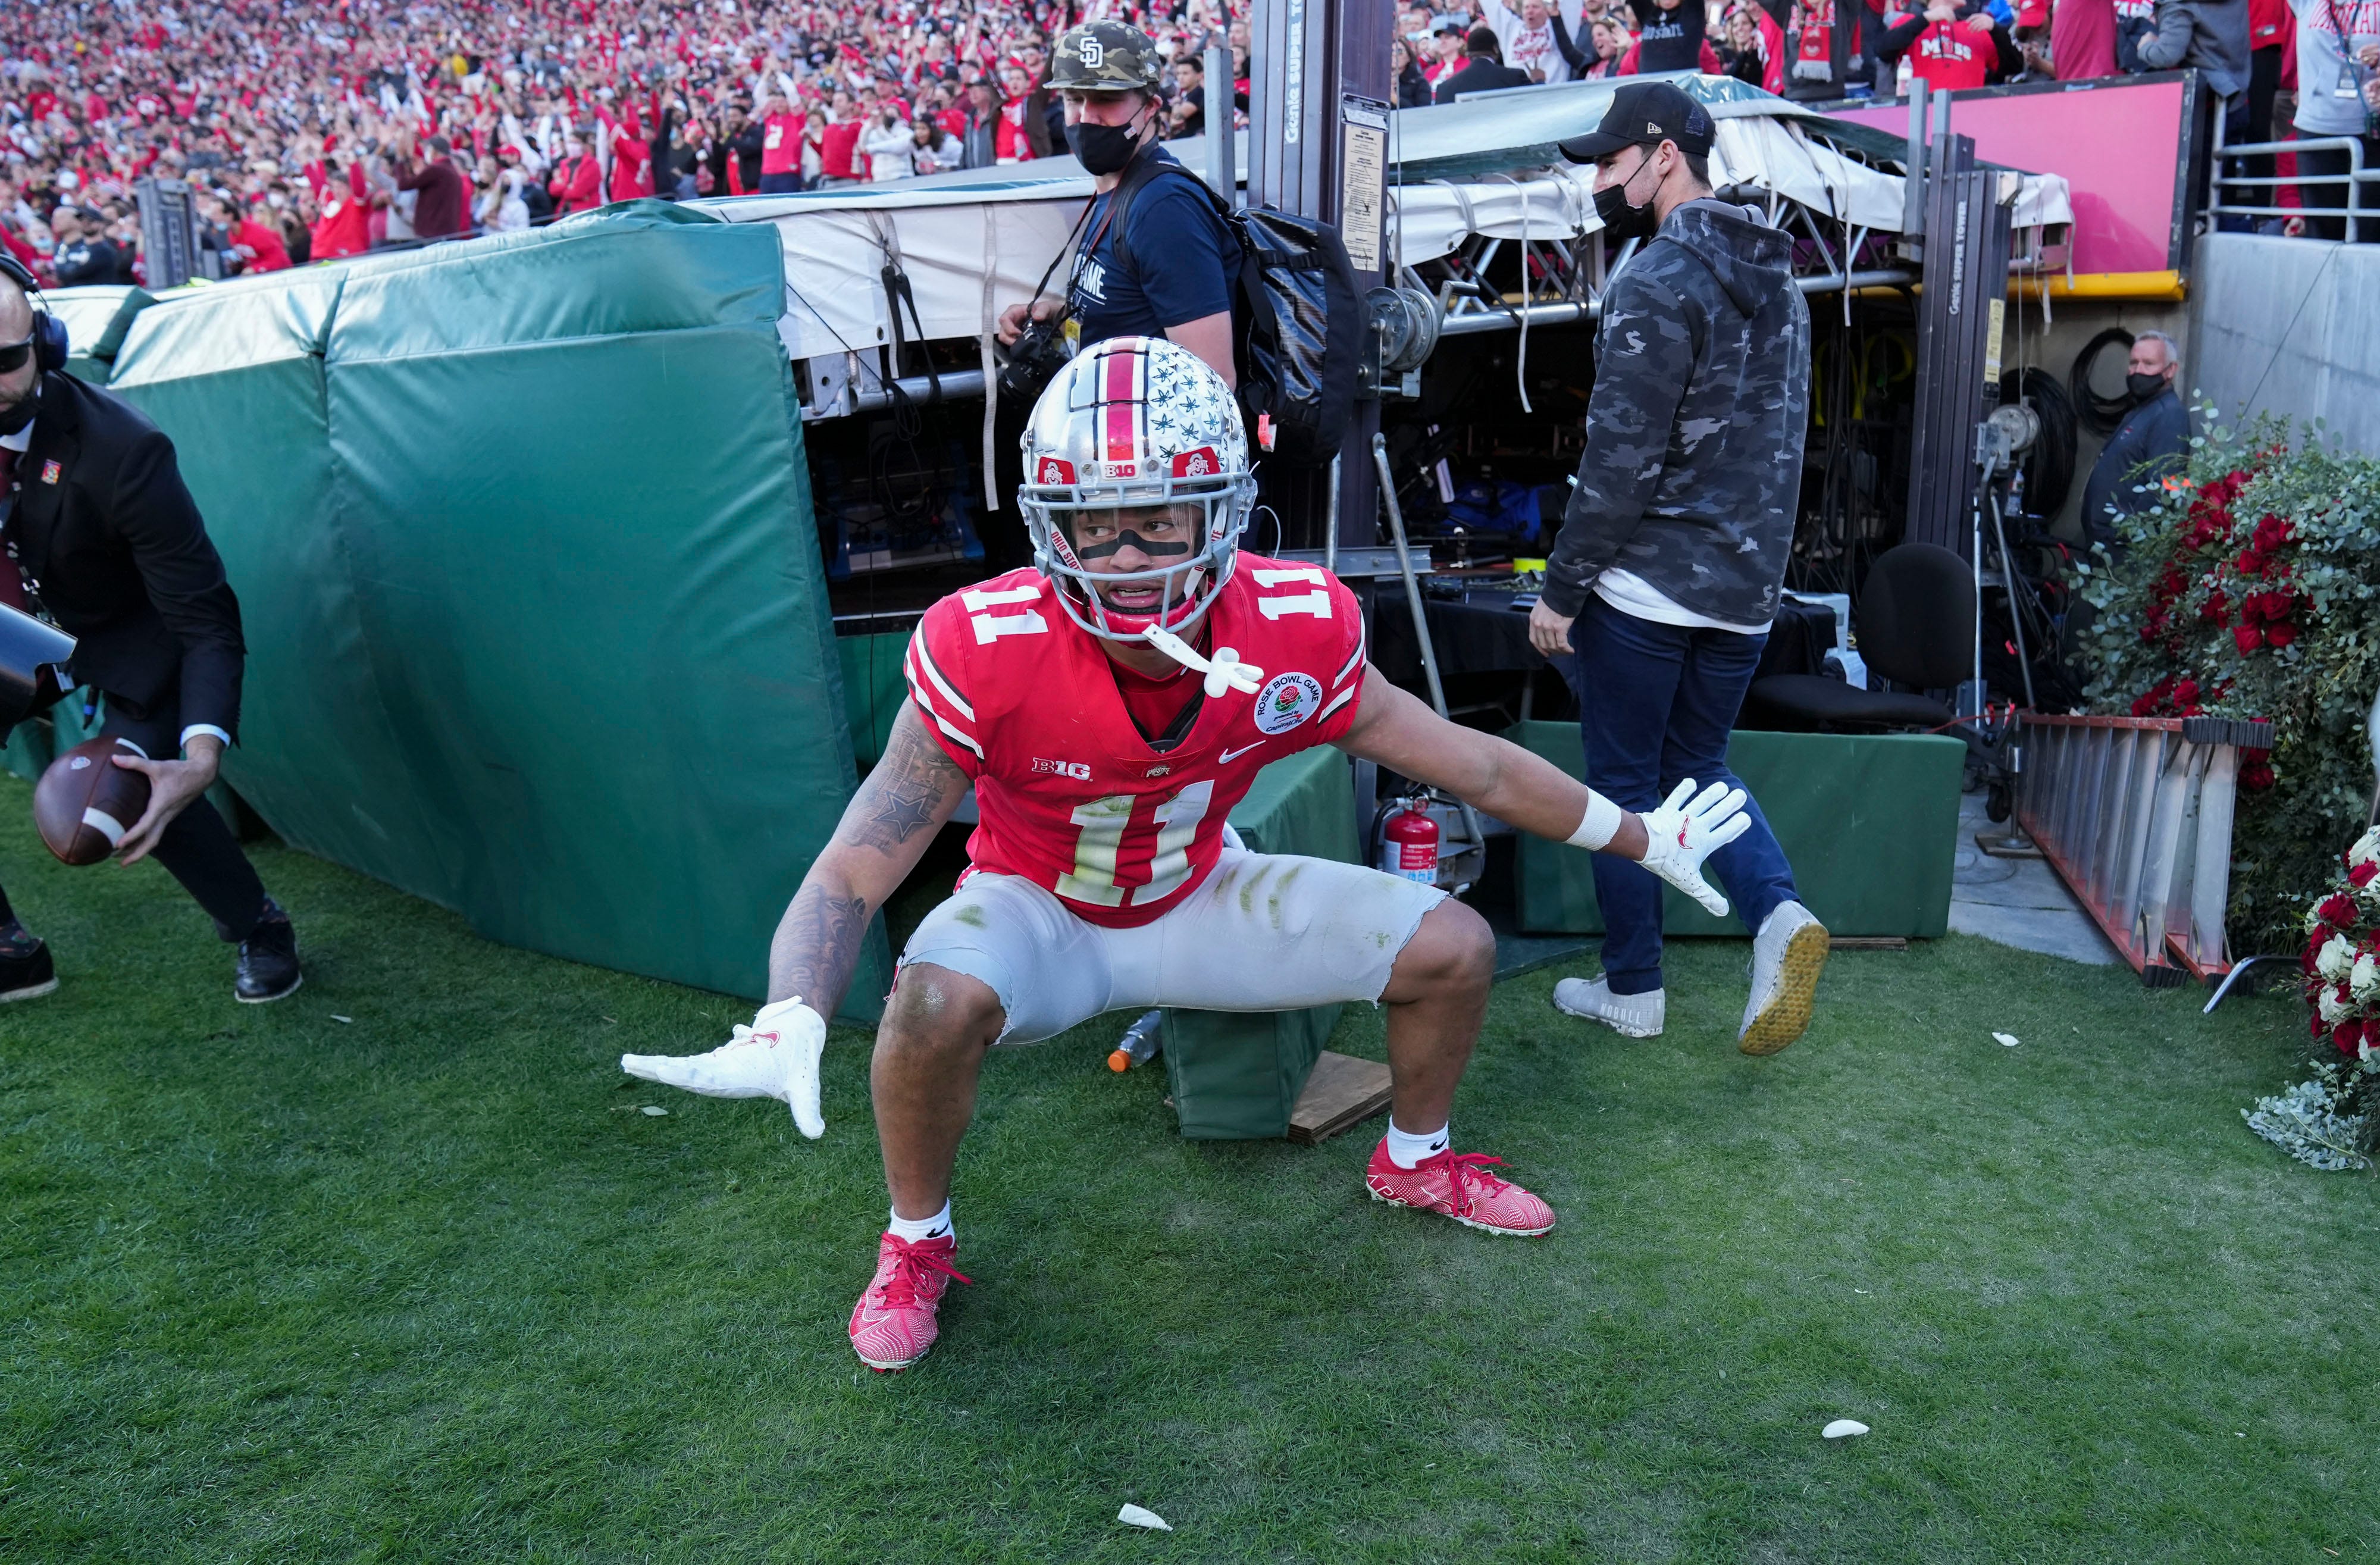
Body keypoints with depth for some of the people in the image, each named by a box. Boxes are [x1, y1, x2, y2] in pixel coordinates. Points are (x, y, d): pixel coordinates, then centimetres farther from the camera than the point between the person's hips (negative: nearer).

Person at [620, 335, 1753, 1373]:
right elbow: (851, 873, -28)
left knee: (1453, 948, -6)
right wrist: (786, 1028, -47)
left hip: (1198, 898, 3)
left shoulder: (1295, 633, -23)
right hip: (1036, 910, -3)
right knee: (937, 1002, -36)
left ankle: (1415, 1161, 27)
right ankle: (917, 1242, -3)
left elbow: (1479, 769, -8)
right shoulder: (988, 652, -32)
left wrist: (1640, 838, 2)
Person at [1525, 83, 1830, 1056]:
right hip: (1745, 591, 8)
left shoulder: (1658, 282, -14)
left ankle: (1632, 988, 16)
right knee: (1698, 768, 20)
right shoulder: (1778, 284, 13)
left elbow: (1622, 460, -19)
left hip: (1645, 585, -8)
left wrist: (1560, 588, -12)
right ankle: (1777, 915, -3)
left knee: (1624, 784, 6)